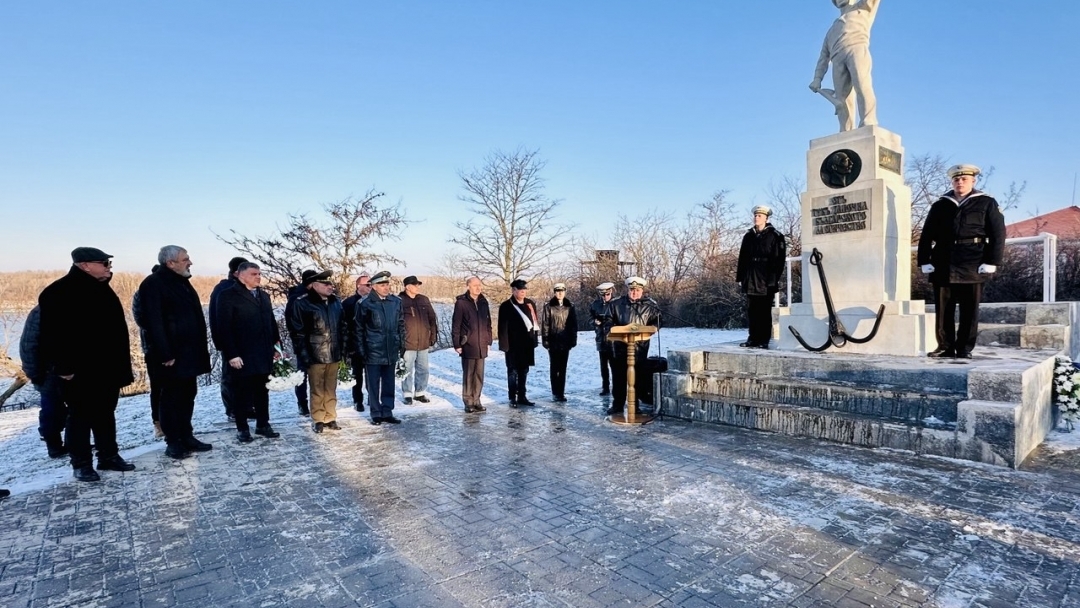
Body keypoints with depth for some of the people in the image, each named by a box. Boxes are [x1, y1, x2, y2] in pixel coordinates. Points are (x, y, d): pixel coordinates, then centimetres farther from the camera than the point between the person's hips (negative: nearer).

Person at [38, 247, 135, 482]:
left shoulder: (103, 290, 12)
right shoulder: (58, 293, -12)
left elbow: (118, 330, 15)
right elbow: (52, 334, -17)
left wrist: (123, 365, 14)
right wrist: (62, 366, -19)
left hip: (107, 369, 7)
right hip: (78, 371, -7)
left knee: (106, 414, 15)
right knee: (81, 417, 4)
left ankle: (109, 456, 25)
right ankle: (81, 464, 15)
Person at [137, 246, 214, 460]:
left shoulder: (182, 282, 15)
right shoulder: (153, 284, -12)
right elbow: (153, 323, -19)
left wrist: (201, 348, 15)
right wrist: (165, 354, -21)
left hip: (189, 352, 9)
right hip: (172, 356, -8)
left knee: (188, 396, 14)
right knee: (172, 397, 1)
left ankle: (186, 436, 24)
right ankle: (173, 442, 11)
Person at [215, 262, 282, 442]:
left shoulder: (264, 296, 16)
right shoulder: (227, 296, -7)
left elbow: (271, 322, 17)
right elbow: (224, 327, -13)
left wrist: (276, 344, 9)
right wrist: (231, 354, -18)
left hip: (263, 354, 6)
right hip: (241, 356, -6)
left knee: (262, 391, 12)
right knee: (241, 393, 5)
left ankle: (263, 425, 22)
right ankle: (242, 429, 16)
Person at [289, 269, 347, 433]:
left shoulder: (335, 303, 9)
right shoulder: (302, 304, -8)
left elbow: (342, 327, 15)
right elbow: (297, 332, -9)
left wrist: (343, 350, 11)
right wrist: (304, 354, -13)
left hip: (334, 354, 5)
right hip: (315, 355, -5)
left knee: (331, 389, 13)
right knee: (317, 390, 6)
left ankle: (330, 418, 24)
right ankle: (318, 420, 19)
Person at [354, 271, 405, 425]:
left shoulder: (396, 302, 5)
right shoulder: (365, 304, -6)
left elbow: (401, 325, 13)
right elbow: (359, 329, -2)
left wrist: (402, 345, 10)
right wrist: (361, 349, -4)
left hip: (391, 351, 4)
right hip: (373, 352, -4)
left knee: (389, 383, 11)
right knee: (373, 384, 5)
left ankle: (387, 412, 21)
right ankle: (376, 414, 16)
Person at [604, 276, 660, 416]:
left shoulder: (650, 305, 3)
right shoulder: (616, 304, 7)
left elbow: (655, 323, 3)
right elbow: (609, 320, 11)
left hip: (640, 347, -1)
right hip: (619, 347, 2)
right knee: (618, 377, 8)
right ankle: (617, 405, 19)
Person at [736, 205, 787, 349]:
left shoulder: (775, 236, -2)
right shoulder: (748, 236, 13)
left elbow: (778, 259, -7)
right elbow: (742, 257, 13)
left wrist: (774, 278, -14)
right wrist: (740, 277, 8)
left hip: (766, 281, -5)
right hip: (750, 280, 5)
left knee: (764, 311, 0)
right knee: (751, 311, 8)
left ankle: (764, 340, 5)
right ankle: (753, 339, 15)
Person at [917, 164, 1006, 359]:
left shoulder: (987, 204, 9)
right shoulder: (940, 206, 14)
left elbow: (998, 235, 2)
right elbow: (926, 236, 12)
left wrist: (991, 262, -7)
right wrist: (924, 261, 2)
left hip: (972, 267, -2)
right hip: (943, 266, 2)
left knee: (970, 310, 2)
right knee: (943, 309, 3)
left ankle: (965, 348, 9)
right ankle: (945, 346, 9)